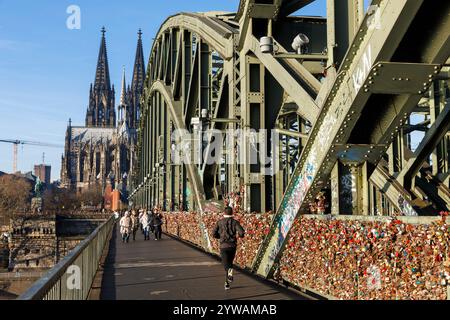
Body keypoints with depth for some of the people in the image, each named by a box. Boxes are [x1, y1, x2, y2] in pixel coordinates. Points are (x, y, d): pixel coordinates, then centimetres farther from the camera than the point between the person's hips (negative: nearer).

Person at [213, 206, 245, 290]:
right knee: (230, 262, 19)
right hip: (233, 245, 1)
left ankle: (230, 271, -40)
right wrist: (241, 235, 11)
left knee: (226, 264, -5)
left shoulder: (220, 222, 3)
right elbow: (241, 232, -13)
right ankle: (227, 283, 19)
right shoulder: (235, 222, 0)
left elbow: (214, 234, 0)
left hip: (223, 246, -1)